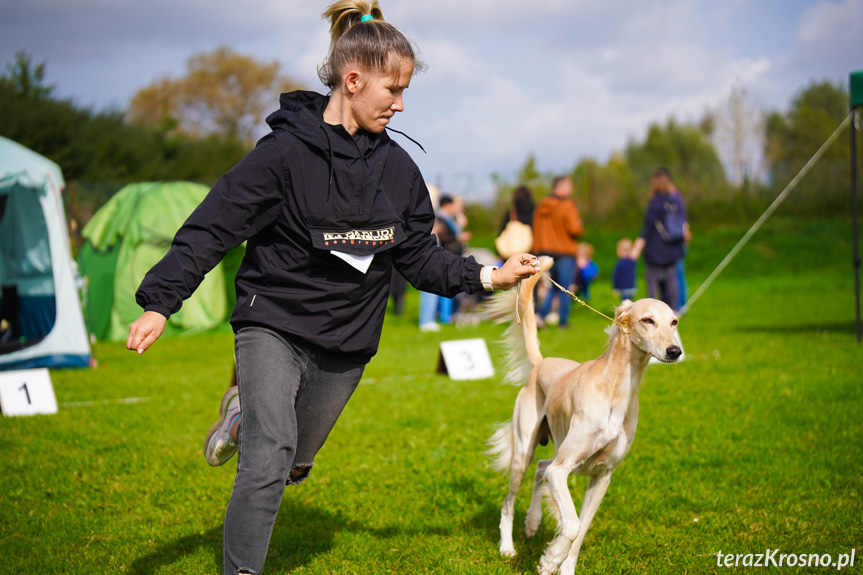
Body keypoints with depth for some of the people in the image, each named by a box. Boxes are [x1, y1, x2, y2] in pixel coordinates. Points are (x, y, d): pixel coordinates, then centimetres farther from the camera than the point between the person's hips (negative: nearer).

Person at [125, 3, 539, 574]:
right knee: (269, 464, -21)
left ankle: (245, 417, 48)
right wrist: (159, 303, -27)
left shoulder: (398, 168, 3)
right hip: (273, 327, -5)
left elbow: (419, 255, 9)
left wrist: (488, 276, -4)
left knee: (295, 464, 17)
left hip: (346, 343, 6)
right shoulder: (286, 152, -14)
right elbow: (212, 228, -17)